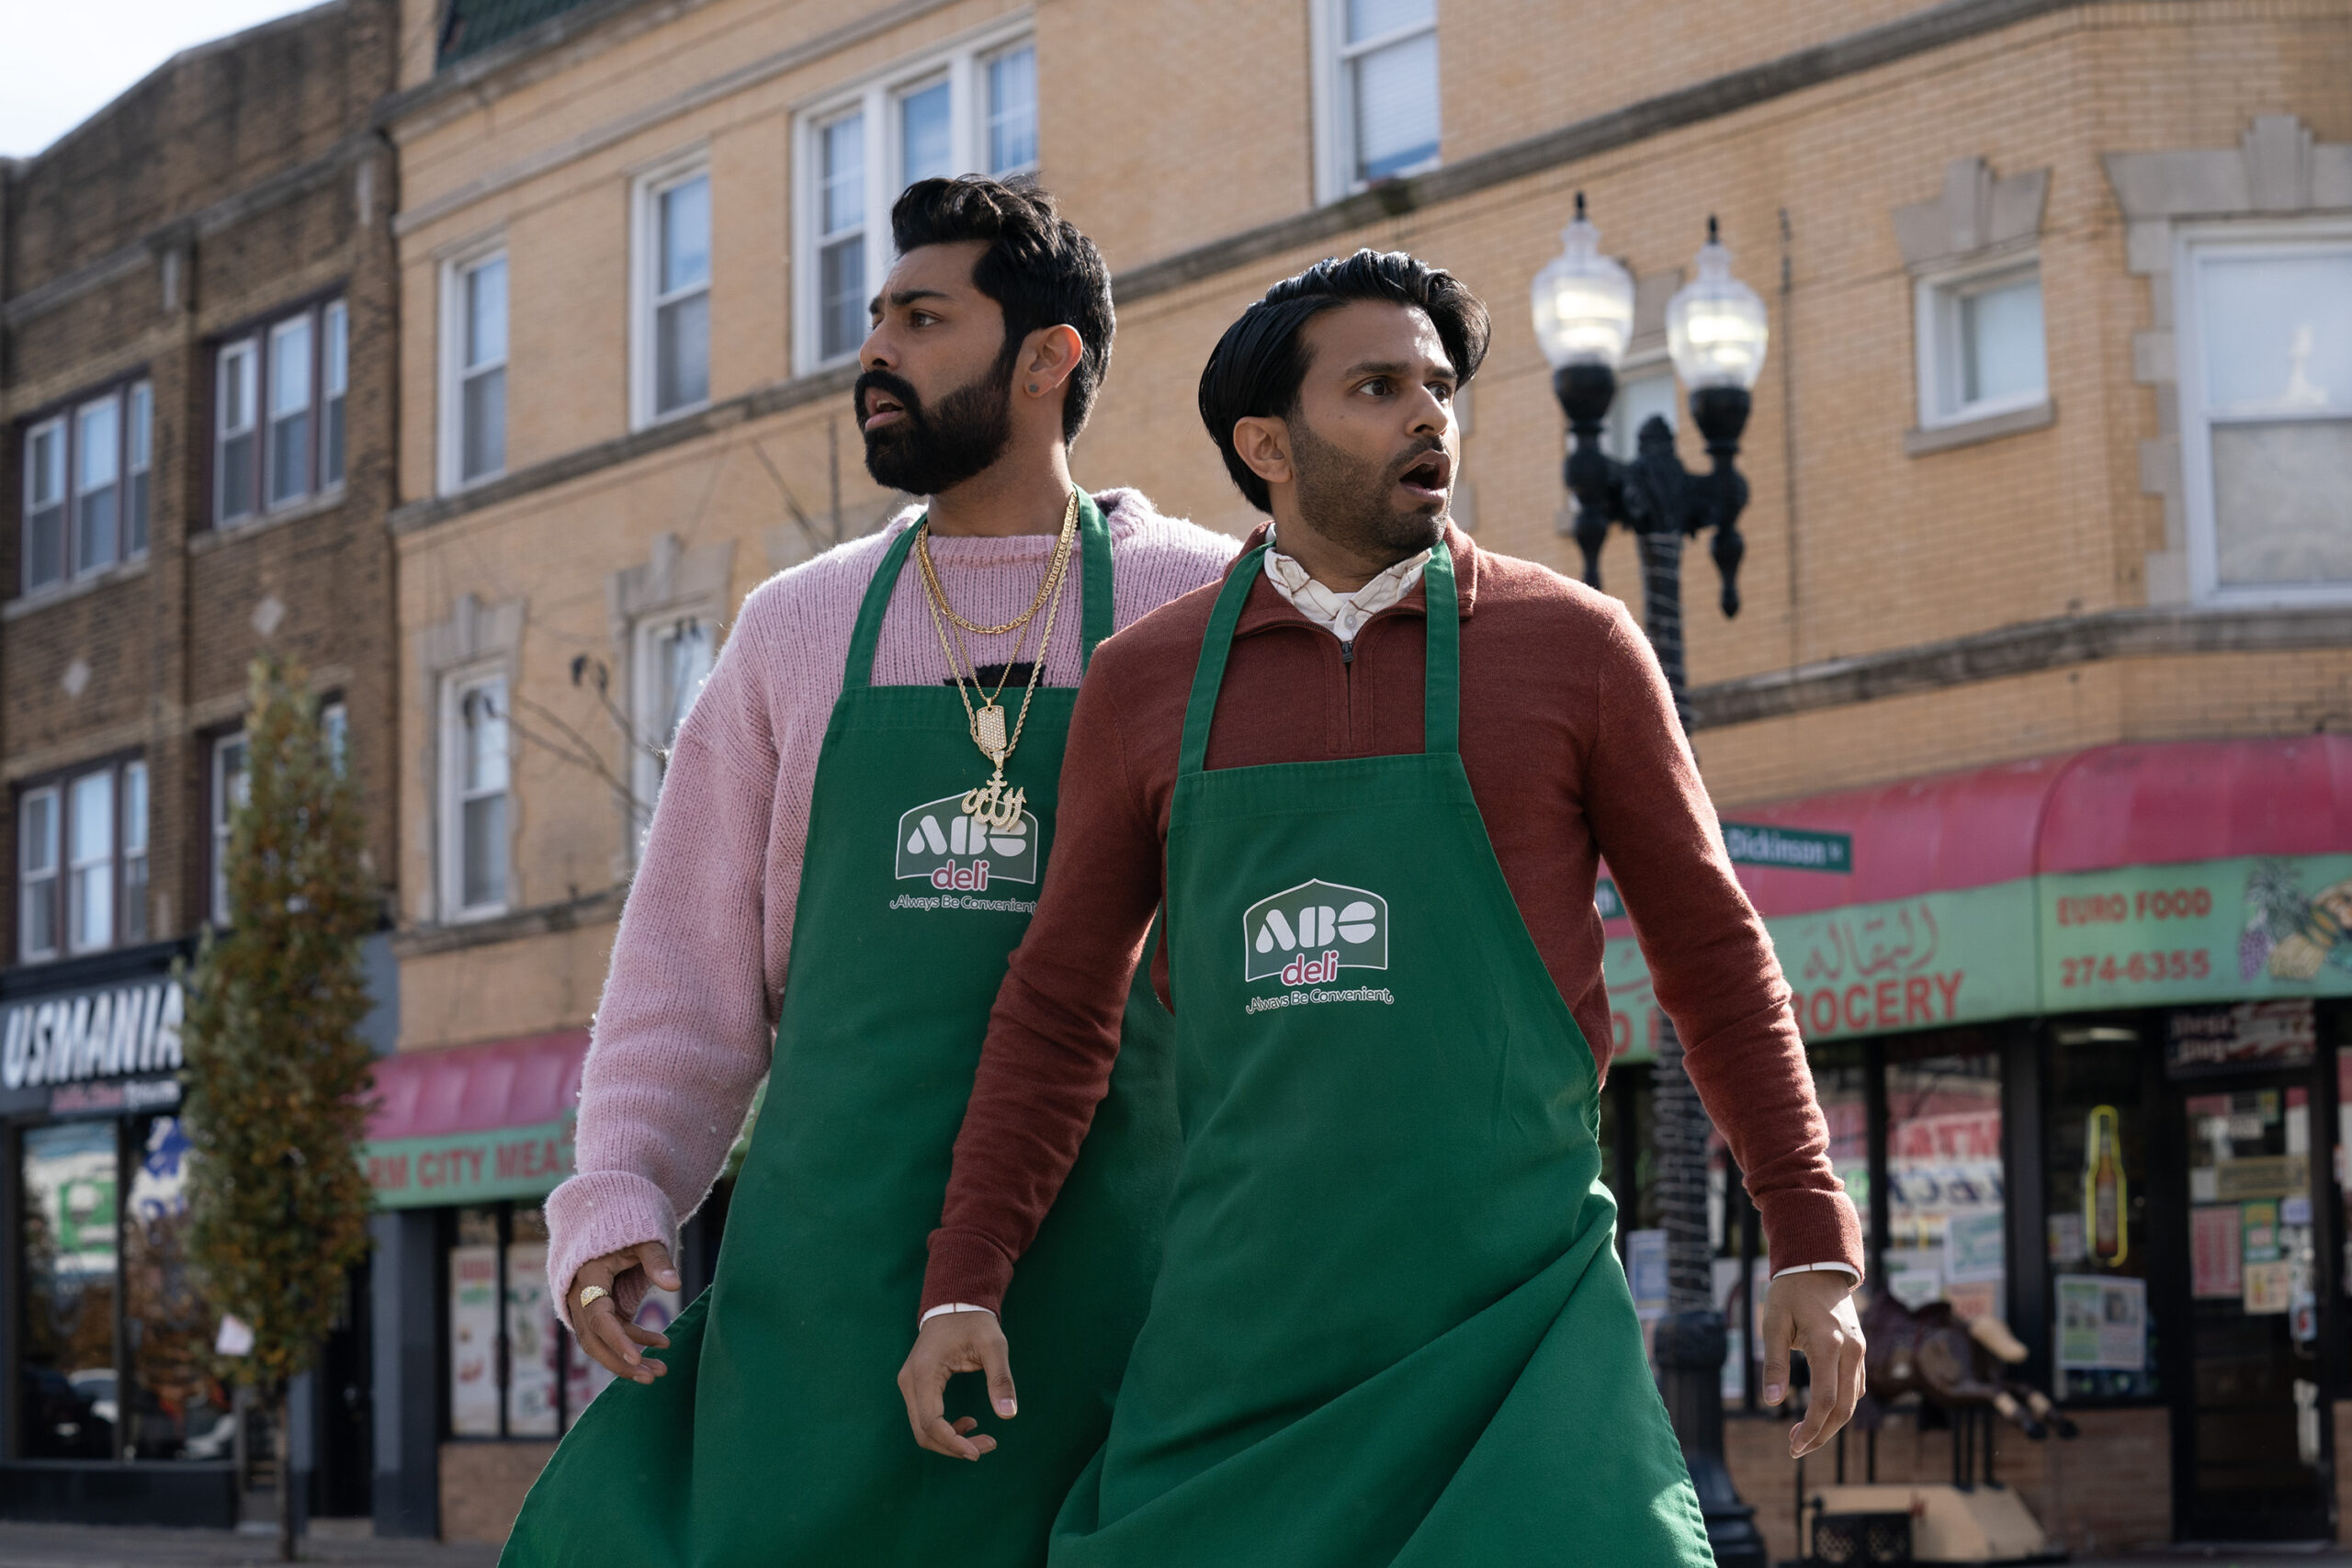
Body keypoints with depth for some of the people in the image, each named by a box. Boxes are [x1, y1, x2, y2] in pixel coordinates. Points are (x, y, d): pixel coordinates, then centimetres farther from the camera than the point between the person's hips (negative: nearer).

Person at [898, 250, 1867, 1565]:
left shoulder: (1575, 646, 3)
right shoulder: (1147, 682, 8)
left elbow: (1712, 950, 8)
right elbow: (1061, 1004, 13)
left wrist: (1817, 1252, 3)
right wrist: (963, 1291, 7)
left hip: (1514, 1311, -2)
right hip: (1241, 1322, 2)